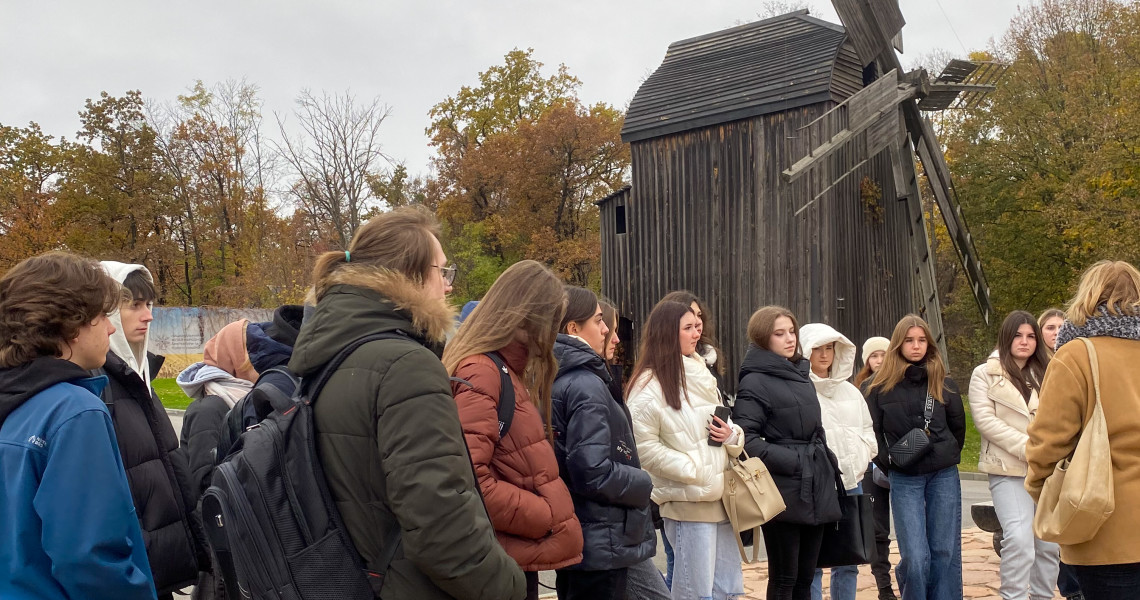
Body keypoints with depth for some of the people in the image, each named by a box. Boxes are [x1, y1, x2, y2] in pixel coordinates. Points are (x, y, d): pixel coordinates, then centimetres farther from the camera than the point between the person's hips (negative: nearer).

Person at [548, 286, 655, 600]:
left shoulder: (553, 379, 8)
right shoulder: (586, 385, -18)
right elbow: (594, 473, -25)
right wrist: (643, 483, -8)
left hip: (573, 539, 9)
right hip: (600, 545, -9)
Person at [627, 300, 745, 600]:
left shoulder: (700, 375, 15)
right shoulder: (649, 385, -11)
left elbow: (728, 429, 22)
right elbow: (644, 446, -17)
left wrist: (732, 435, -1)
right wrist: (693, 472, -17)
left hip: (719, 497, 8)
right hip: (688, 503, -8)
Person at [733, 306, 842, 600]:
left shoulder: (802, 376, 16)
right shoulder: (754, 381, -9)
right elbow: (746, 438, -17)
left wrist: (828, 465, 11)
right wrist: (789, 462, -19)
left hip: (815, 490, 7)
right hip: (783, 493, -7)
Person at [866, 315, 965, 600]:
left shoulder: (944, 383, 5)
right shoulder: (882, 387, 0)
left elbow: (958, 427, 14)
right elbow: (872, 432, 4)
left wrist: (947, 457, 12)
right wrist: (889, 463, -1)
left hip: (943, 476, 2)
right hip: (904, 479, -2)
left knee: (945, 552, 4)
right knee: (915, 557, -6)